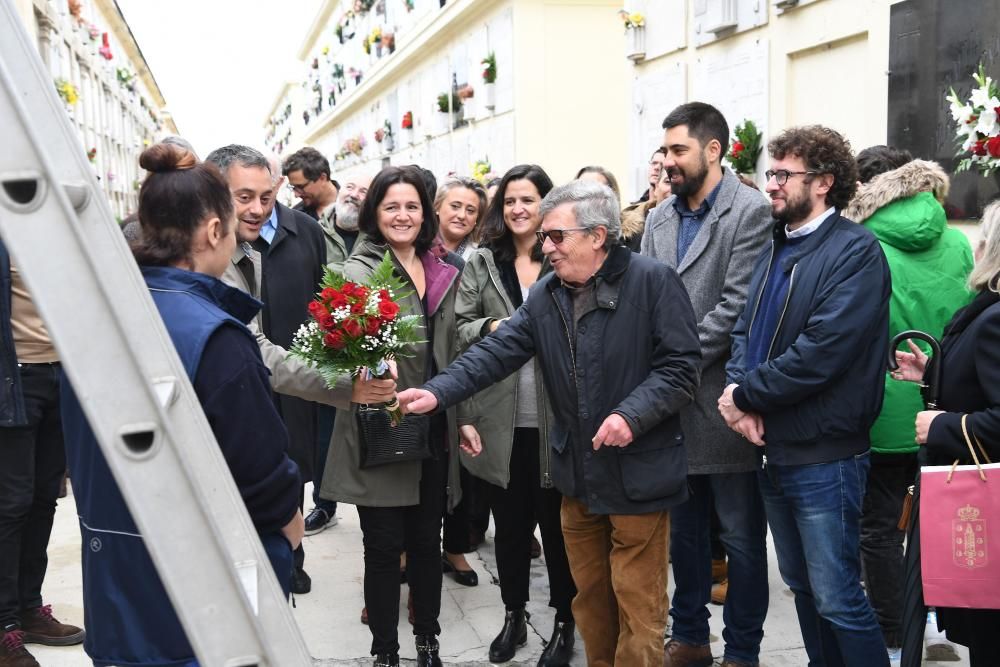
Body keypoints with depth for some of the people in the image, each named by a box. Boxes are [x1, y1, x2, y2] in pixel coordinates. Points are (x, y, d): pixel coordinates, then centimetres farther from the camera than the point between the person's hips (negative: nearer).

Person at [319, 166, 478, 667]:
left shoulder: (444, 272, 9)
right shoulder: (358, 272, -7)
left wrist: (461, 417, 14)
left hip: (435, 431, 5)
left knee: (427, 541, 16)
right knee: (385, 547, 5)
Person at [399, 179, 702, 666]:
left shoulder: (653, 281, -12)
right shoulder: (545, 295, 6)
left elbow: (680, 365, -14)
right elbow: (497, 351, -1)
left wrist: (632, 415, -26)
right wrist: (439, 392, -13)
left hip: (638, 474, -6)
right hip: (577, 471, 6)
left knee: (637, 603, 5)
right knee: (589, 595, 19)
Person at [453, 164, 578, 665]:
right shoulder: (482, 263, 7)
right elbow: (458, 327, 3)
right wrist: (490, 328, -13)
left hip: (556, 417, -2)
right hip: (499, 418, 2)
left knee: (557, 522, 9)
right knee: (508, 523, 14)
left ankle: (565, 622, 26)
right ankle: (513, 616, 32)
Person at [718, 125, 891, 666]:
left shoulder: (855, 251, -14)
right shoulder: (777, 247, 13)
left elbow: (821, 351, -23)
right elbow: (746, 328, 9)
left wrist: (746, 395, -15)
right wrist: (738, 390, -10)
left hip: (824, 458, -8)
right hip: (774, 451, 8)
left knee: (837, 599, -1)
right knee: (801, 584, 19)